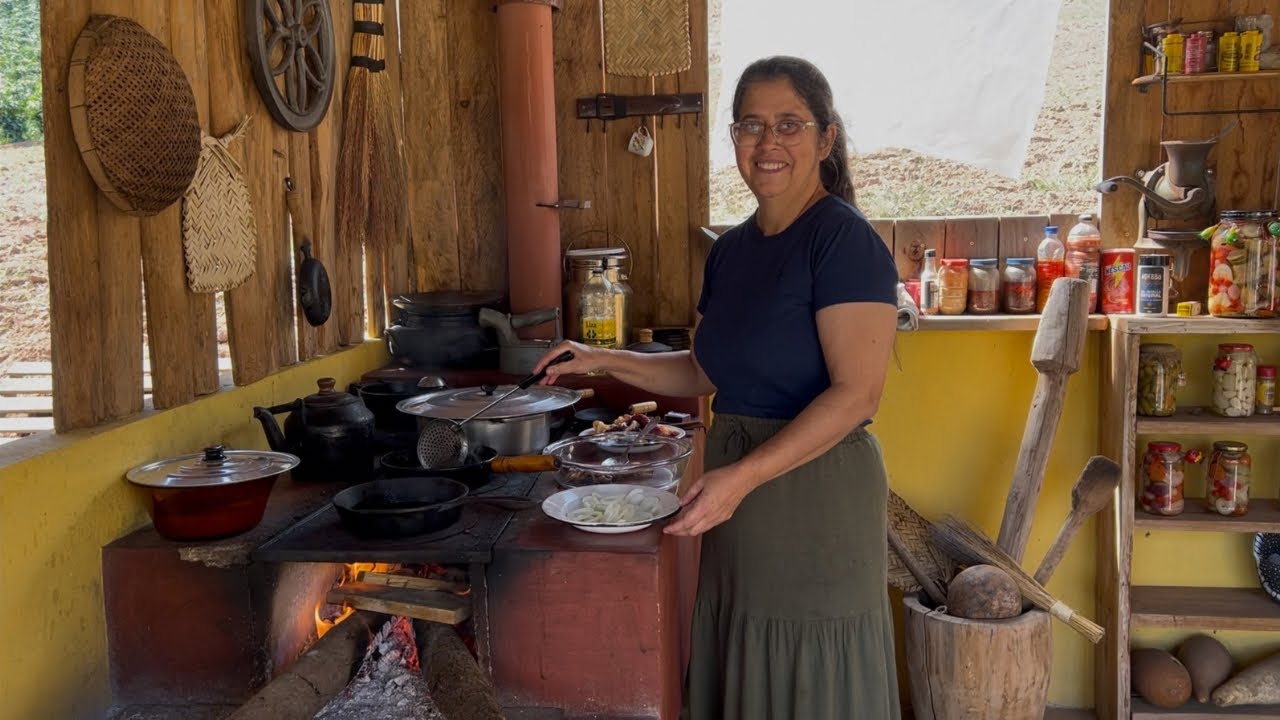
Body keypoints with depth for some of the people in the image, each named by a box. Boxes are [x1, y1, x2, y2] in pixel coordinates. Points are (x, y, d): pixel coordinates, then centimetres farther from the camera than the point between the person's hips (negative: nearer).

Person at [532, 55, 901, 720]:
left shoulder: (845, 241, -14)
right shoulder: (731, 250, 10)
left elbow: (856, 393, -21)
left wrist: (743, 476, -27)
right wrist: (605, 361, 7)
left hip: (816, 490, -7)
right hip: (736, 491, 7)